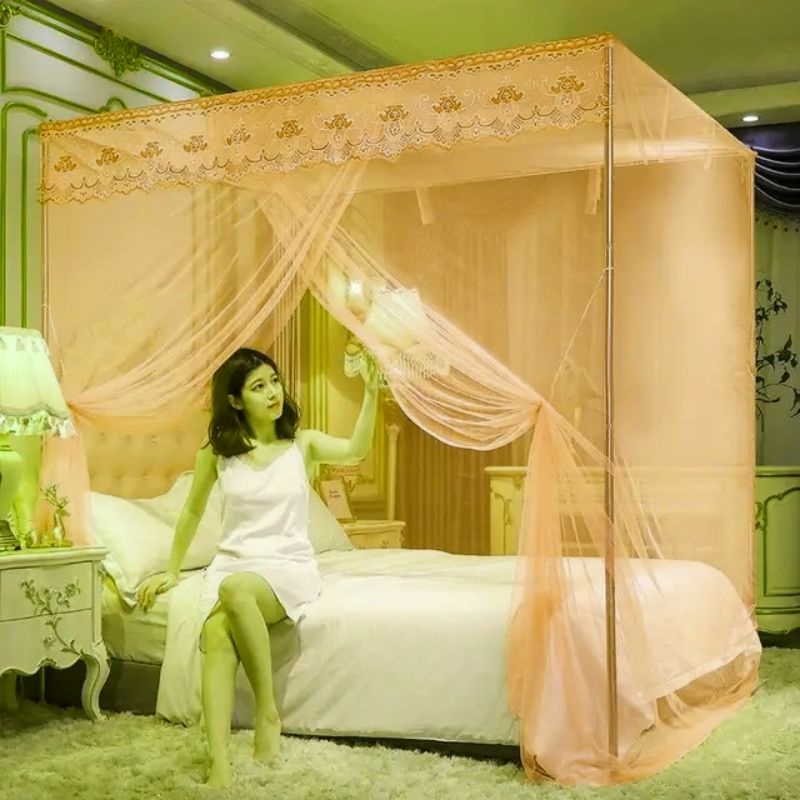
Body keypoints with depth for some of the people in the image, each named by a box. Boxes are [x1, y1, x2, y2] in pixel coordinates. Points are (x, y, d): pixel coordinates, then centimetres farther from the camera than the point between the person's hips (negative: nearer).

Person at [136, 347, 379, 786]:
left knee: (236, 589, -38)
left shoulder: (303, 444, 1)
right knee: (215, 636, -32)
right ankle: (219, 762, -44)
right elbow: (192, 512, 18)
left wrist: (370, 392, -34)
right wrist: (172, 570, 22)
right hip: (230, 563, 2)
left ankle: (268, 712, -24)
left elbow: (356, 449, -20)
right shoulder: (215, 452, 3)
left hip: (289, 566, -2)